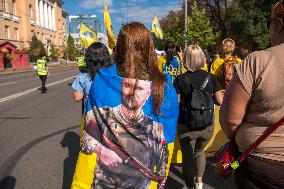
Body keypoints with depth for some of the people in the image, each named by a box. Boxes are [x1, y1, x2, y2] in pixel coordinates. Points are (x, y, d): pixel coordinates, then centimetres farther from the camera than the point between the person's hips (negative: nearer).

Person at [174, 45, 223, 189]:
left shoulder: (180, 79, -11)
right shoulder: (211, 77, -5)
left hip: (186, 127, -3)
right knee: (199, 151, 29)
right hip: (207, 126, 3)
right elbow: (220, 101, -4)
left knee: (188, 157, 14)